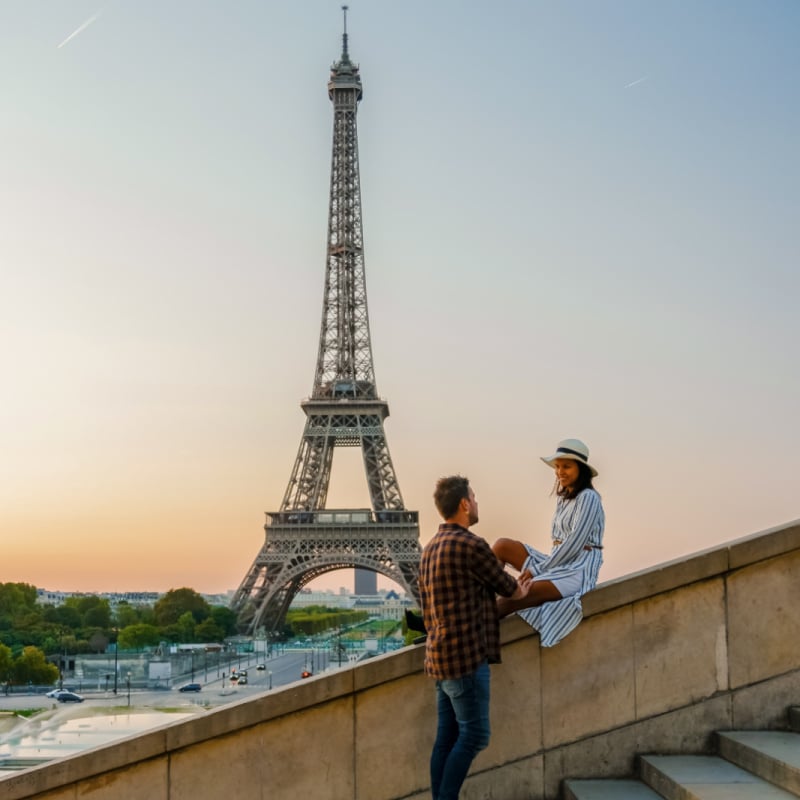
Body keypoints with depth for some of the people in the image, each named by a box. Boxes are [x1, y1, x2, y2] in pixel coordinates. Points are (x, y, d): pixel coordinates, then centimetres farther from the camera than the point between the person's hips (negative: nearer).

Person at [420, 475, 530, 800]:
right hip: (466, 656, -9)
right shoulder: (471, 545, -14)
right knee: (473, 736, -4)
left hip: (441, 656, 9)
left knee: (447, 738, 9)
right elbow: (506, 585, 0)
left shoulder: (431, 548, 14)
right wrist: (522, 590, 23)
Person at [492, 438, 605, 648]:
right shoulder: (563, 497, 17)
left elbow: (574, 544, -16)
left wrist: (537, 570, -13)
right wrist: (537, 568, -1)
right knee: (502, 546, -5)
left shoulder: (587, 498, -9)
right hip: (559, 564, 9)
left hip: (579, 570, -9)